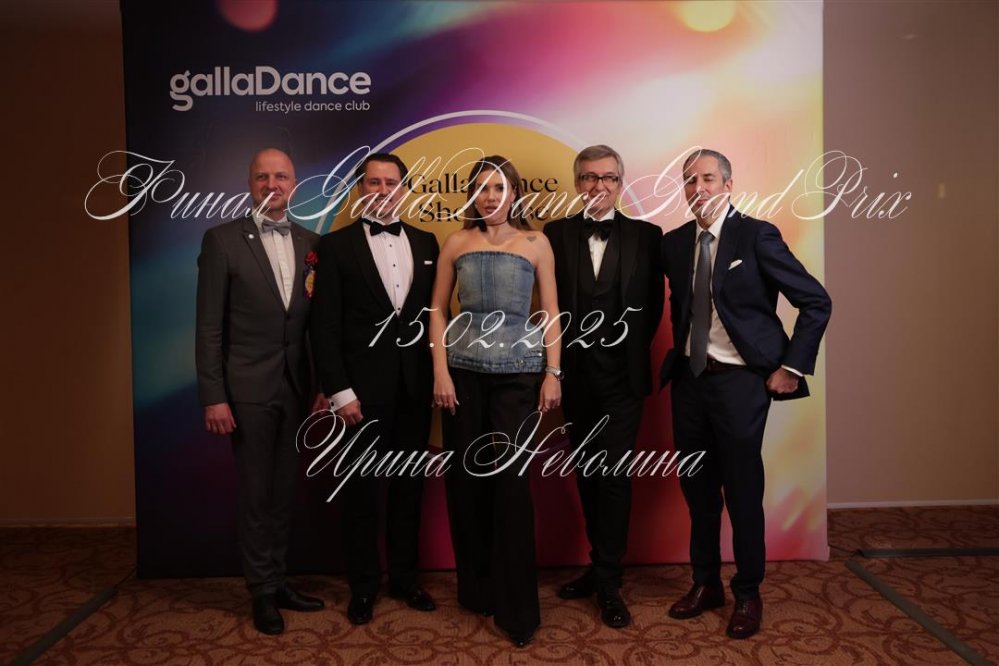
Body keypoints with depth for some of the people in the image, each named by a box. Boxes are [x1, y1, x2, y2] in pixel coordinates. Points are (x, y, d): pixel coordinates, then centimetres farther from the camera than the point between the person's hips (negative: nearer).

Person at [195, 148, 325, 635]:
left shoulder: (312, 244, 6)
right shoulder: (222, 239, -5)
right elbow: (209, 326, -7)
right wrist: (213, 396, -11)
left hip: (296, 388, 4)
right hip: (248, 389, -4)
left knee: (284, 491, 14)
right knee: (257, 493, 7)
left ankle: (277, 581, 30)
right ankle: (262, 592, 24)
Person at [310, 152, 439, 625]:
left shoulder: (426, 243, 8)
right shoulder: (336, 245, -2)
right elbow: (325, 326, -6)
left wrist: (437, 374, 2)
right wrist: (339, 391, -11)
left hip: (415, 387, 3)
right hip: (363, 390, -3)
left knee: (409, 484, 13)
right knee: (362, 488, 8)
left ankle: (405, 577, 30)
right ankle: (363, 586, 25)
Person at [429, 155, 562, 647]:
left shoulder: (535, 243, 4)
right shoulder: (456, 243, 7)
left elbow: (549, 311, 3)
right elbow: (437, 309, 7)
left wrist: (553, 373, -4)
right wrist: (440, 371, -2)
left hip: (518, 374, -2)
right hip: (463, 373, 2)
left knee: (511, 480, -4)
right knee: (466, 478, 6)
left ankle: (517, 606, 11)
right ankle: (476, 587, 27)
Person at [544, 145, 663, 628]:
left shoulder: (646, 236, 1)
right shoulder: (555, 234, 3)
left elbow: (653, 303, 4)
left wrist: (633, 348, -1)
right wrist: (561, 354, -2)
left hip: (622, 376, -2)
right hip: (575, 376, 2)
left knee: (613, 475, -2)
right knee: (587, 475, 13)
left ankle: (608, 582, 11)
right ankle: (601, 566, 29)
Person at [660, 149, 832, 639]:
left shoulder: (756, 235, -9)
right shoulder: (675, 243, 6)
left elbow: (816, 302, -9)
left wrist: (792, 367, -11)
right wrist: (681, 350, 12)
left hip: (739, 381, -5)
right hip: (689, 378, 5)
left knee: (742, 492, 5)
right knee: (697, 488, 14)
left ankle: (748, 595, 24)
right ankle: (705, 584, 31)